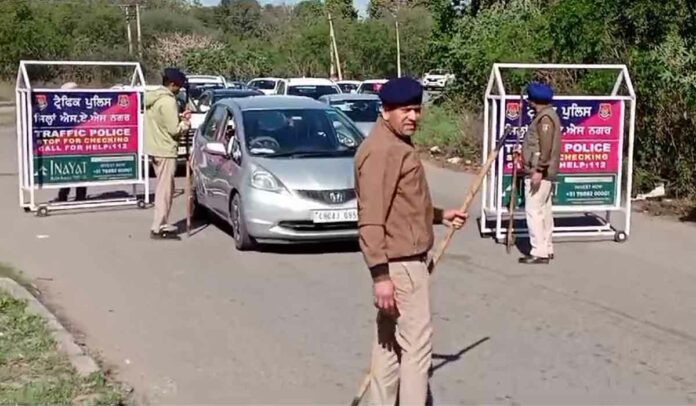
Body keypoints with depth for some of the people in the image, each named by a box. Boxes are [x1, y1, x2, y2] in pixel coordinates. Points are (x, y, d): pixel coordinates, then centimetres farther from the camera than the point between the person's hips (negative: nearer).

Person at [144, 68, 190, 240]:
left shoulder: (151, 97, 12)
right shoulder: (168, 101, -17)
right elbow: (174, 129, -19)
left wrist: (179, 118, 9)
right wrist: (185, 123, -1)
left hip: (154, 148, 10)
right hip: (165, 150, -10)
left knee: (163, 187, 17)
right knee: (165, 189, -5)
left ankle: (162, 224, 23)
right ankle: (158, 228, -3)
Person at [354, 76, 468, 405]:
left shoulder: (397, 144, 14)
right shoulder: (381, 150, -20)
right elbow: (370, 219, -25)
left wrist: (441, 216, 21)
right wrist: (380, 274, -29)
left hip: (405, 258, 11)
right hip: (400, 263, -11)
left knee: (389, 339, 16)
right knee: (416, 343, -5)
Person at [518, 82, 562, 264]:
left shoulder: (545, 117, -17)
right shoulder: (545, 115, 16)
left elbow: (546, 147, -24)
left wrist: (538, 170, -26)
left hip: (538, 172, -11)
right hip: (540, 171, 11)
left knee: (533, 211, -10)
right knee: (544, 210, 14)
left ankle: (539, 252, -8)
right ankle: (546, 249, 20)